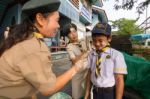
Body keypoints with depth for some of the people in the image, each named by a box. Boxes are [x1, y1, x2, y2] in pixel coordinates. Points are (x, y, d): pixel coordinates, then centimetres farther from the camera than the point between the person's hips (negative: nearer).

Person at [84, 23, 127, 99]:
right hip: (95, 92, 4)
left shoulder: (116, 55, -17)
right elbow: (89, 74, 2)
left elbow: (119, 80, -14)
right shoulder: (91, 54, -3)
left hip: (110, 93, -4)